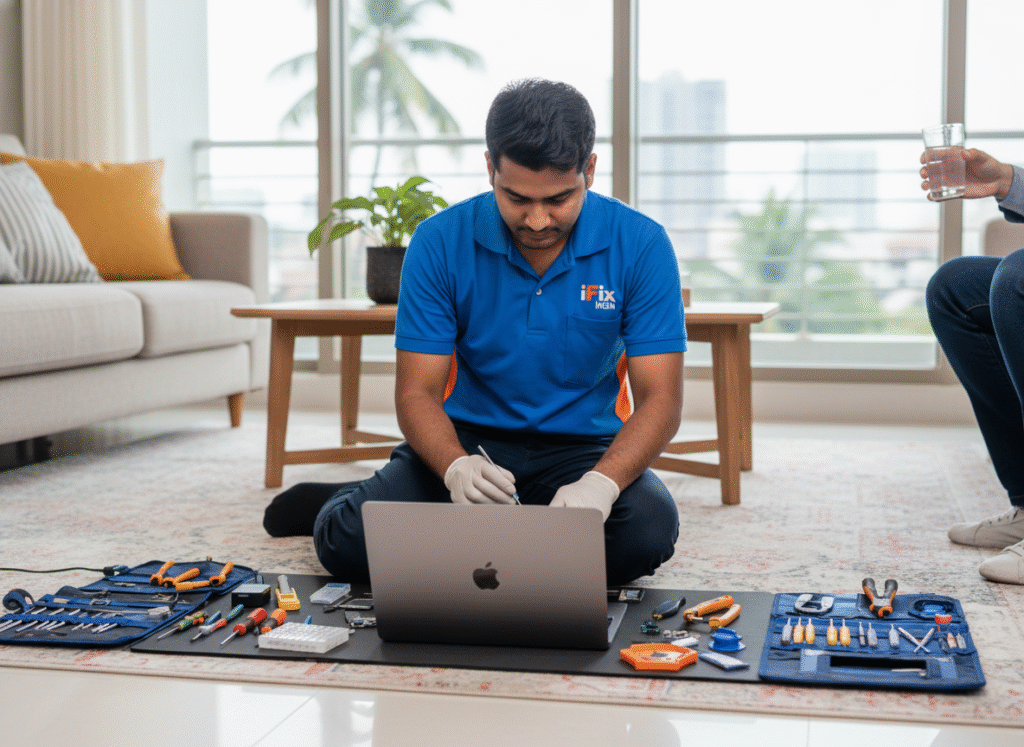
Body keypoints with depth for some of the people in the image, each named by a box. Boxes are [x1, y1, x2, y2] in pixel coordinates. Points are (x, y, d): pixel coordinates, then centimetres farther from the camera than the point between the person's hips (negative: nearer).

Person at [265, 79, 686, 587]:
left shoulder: (640, 245, -11)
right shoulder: (440, 242, -10)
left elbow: (659, 398, -13)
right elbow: (417, 392, -10)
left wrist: (601, 483, -33)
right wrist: (455, 468, -33)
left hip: (582, 446, 1)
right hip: (466, 440, 0)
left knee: (649, 530, -31)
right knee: (347, 542, -25)